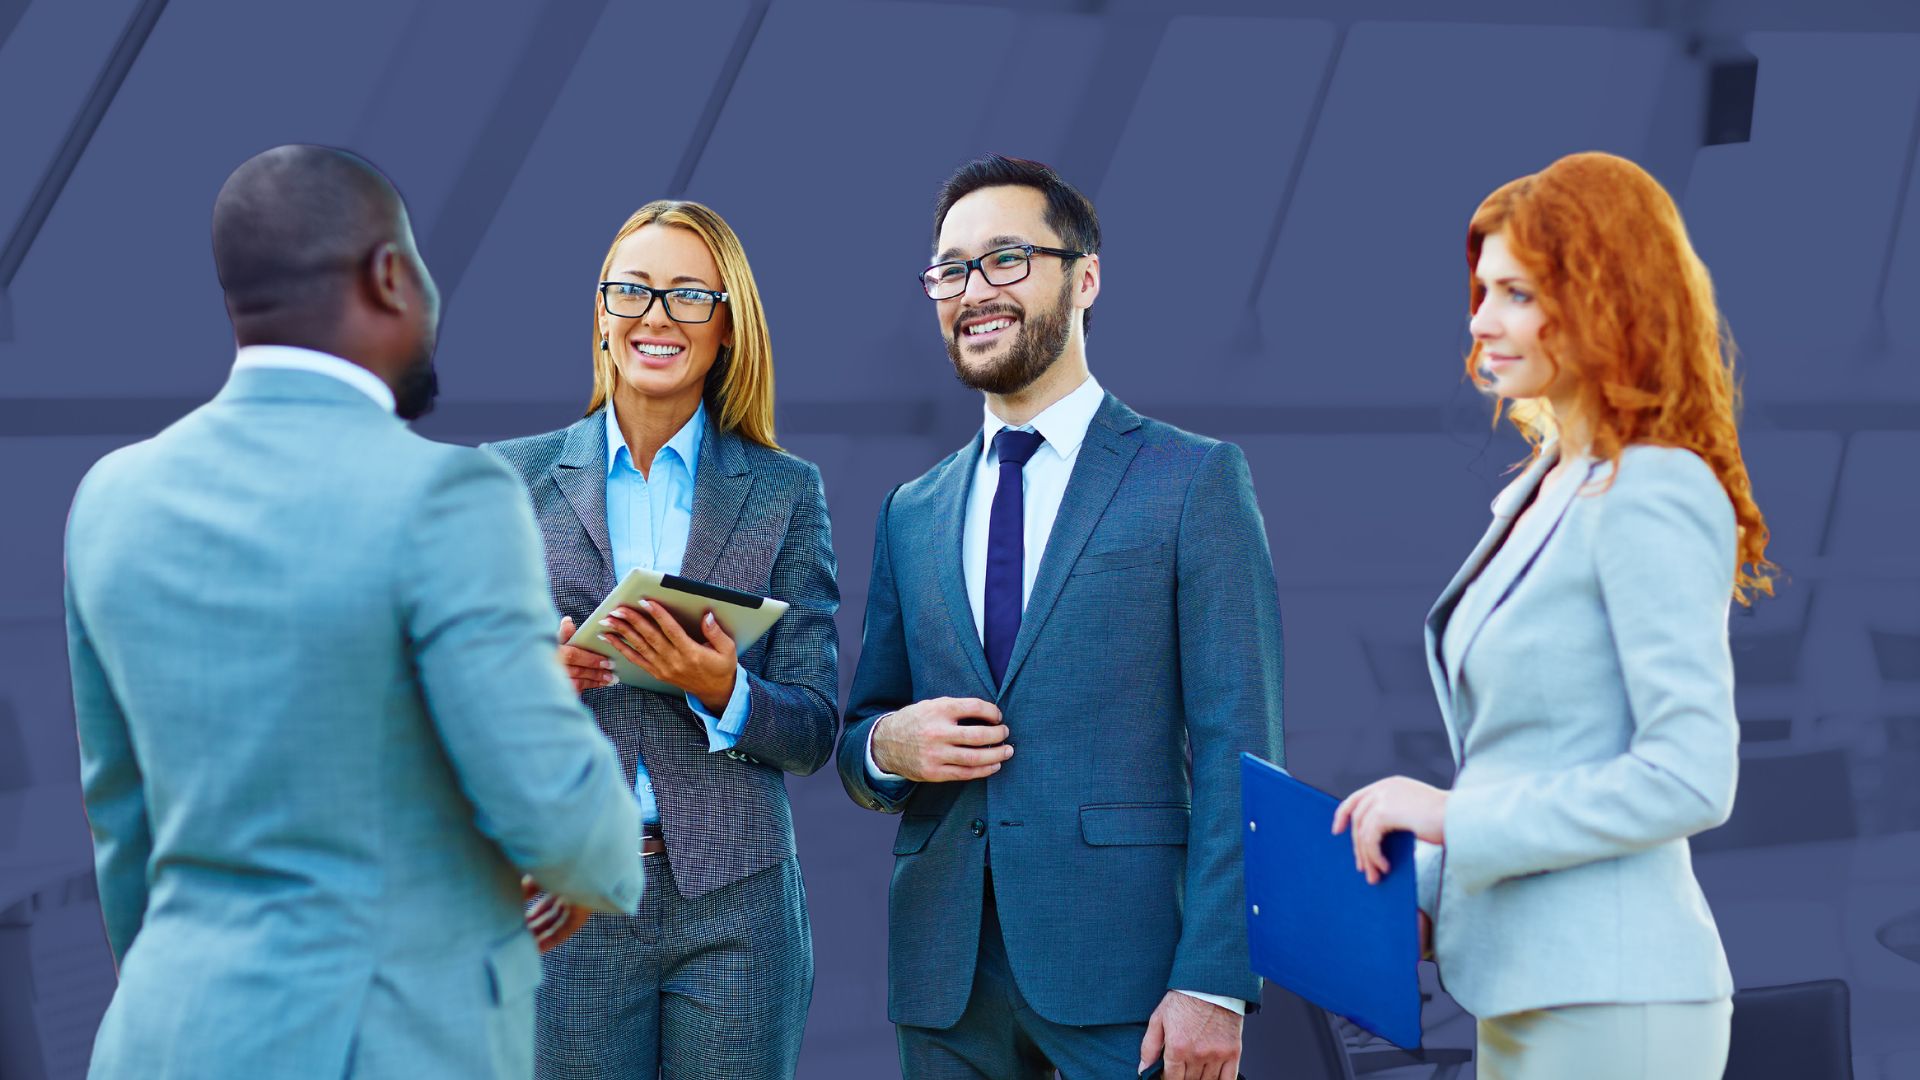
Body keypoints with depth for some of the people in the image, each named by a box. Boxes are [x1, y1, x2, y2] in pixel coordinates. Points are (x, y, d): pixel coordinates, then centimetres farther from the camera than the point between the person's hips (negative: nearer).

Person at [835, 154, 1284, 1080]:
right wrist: (885, 745, -4)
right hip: (943, 976, 4)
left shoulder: (1194, 480, 1)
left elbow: (1236, 751, -5)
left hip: (1124, 969, -4)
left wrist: (1215, 981, -14)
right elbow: (859, 746, 20)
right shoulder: (910, 514, 15)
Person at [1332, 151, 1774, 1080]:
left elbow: (1689, 776, -20)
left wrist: (1454, 816, -17)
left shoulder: (1653, 500, -15)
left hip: (1611, 1002, -9)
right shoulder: (1539, 496, 12)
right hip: (1527, 990, 9)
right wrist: (1419, 890, 9)